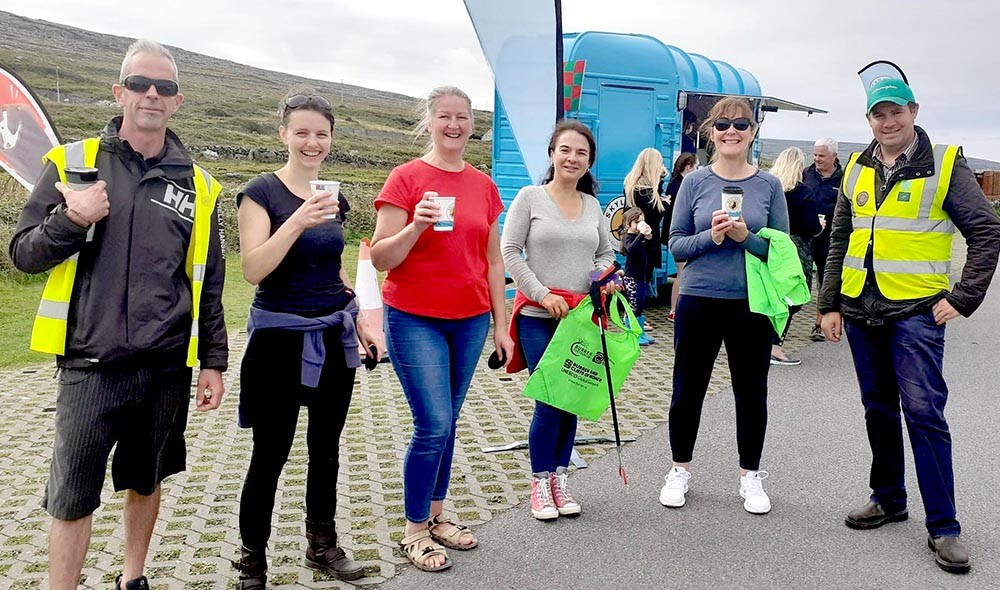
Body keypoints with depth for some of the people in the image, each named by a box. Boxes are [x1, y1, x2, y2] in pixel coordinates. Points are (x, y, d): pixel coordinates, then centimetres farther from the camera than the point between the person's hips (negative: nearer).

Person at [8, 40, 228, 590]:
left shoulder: (198, 185, 6)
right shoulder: (72, 162, 1)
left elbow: (208, 286, 9)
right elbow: (24, 254, 1)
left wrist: (213, 362, 7)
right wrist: (72, 220, -18)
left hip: (167, 366, 2)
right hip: (90, 365, -2)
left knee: (145, 482, 16)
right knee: (72, 498, 2)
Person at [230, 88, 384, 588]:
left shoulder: (332, 197, 10)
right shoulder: (262, 192, -8)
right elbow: (253, 270, -19)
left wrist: (361, 320, 13)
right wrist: (297, 221, -29)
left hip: (334, 336, 6)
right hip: (280, 338, -6)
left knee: (326, 446, 14)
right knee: (271, 453, 0)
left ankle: (322, 545, 30)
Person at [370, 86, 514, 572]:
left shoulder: (484, 185, 7)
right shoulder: (406, 178, -6)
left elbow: (493, 261, 12)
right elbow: (380, 259, -9)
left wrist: (501, 324, 10)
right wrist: (416, 226, -26)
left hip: (470, 321, 5)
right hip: (415, 321, -4)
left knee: (447, 423, 13)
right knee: (434, 427, -7)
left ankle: (437, 516, 28)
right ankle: (414, 531, 12)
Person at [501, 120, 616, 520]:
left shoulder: (593, 205, 12)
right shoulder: (530, 197, -1)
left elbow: (605, 254, 18)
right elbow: (510, 252, -6)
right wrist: (542, 294, -13)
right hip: (538, 317, -4)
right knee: (549, 401, -6)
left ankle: (559, 478, 23)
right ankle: (540, 484, 11)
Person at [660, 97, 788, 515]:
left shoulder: (769, 186, 2)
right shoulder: (695, 183, 1)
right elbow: (676, 244, 1)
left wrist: (746, 237, -16)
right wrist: (711, 236, -17)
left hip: (752, 304, 1)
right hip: (699, 302, 0)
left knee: (751, 392, 10)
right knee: (688, 389, 9)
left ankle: (750, 476, 29)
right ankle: (680, 471, 28)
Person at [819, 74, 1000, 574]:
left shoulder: (944, 164, -2)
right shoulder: (856, 171, 10)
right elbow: (839, 242, 15)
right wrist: (830, 303, 11)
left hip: (916, 310, -5)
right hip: (861, 309, 5)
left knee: (923, 412, -8)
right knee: (878, 409, 13)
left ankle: (943, 527, 2)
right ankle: (888, 499, 28)